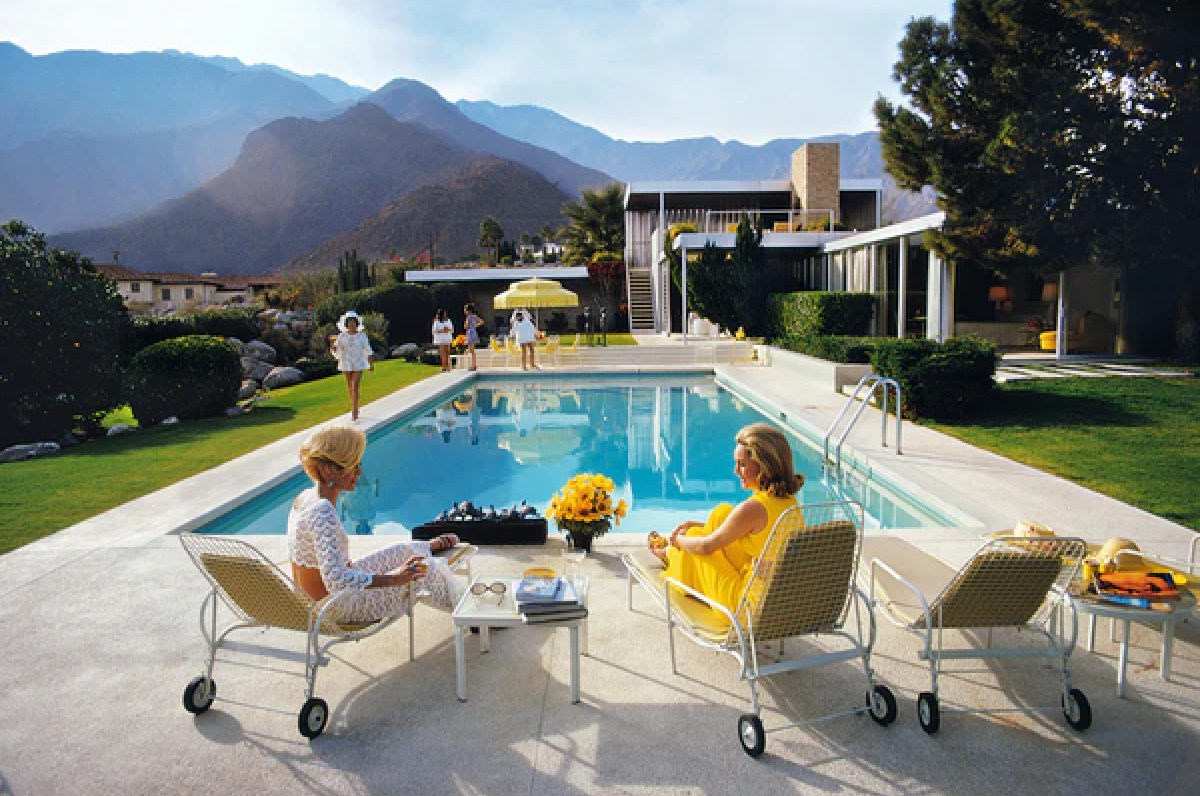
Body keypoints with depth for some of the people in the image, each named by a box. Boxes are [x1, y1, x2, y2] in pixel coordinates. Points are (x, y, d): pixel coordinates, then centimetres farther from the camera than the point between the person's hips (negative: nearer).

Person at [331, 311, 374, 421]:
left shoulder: (362, 335, -3)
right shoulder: (341, 336, -1)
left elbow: (367, 350, 2)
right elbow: (337, 351, -1)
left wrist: (371, 364, 3)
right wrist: (333, 348, -24)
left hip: (358, 365, -2)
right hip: (346, 365, 3)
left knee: (355, 387, -13)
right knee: (350, 388, 13)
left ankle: (354, 412, -13)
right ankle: (355, 409, 31)